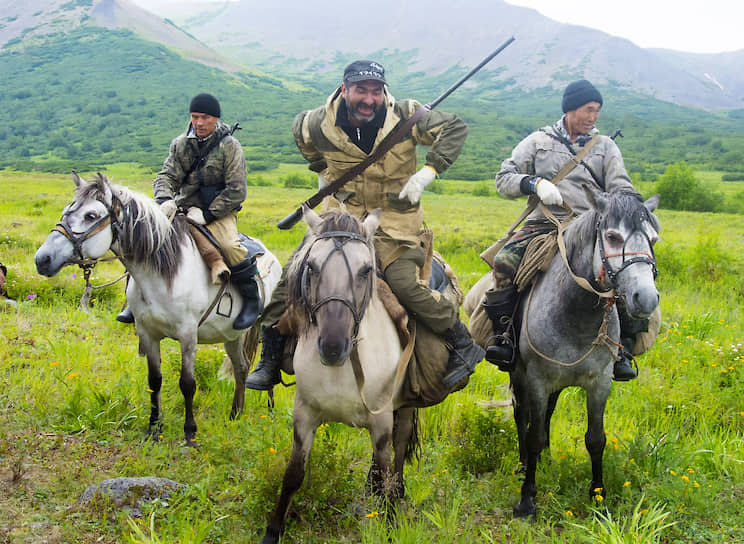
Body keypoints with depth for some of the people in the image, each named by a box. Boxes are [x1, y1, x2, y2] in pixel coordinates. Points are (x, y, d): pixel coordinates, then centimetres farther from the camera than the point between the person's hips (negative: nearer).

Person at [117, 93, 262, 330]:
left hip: (219, 210, -5)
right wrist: (166, 199, -21)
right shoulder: (180, 144, 7)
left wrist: (208, 214, -18)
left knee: (230, 245, -33)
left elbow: (237, 191, -11)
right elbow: (166, 176, 3)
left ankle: (252, 300, -14)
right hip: (184, 207, 5)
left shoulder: (230, 146, -7)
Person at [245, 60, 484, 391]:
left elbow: (455, 129, -5)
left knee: (406, 286, -22)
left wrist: (427, 172, -14)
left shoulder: (404, 117, -14)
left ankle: (464, 348, -2)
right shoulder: (319, 124, -8)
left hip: (393, 221, -3)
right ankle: (269, 361, 10)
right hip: (340, 214, 3)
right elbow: (300, 132, 18)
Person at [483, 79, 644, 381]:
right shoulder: (539, 141, 15)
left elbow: (621, 190, 9)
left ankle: (622, 349, -14)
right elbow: (504, 177, 9)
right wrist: (535, 183, -10)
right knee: (504, 262, -29)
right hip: (543, 224, -1)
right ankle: (503, 337, -17)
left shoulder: (606, 146, 18)